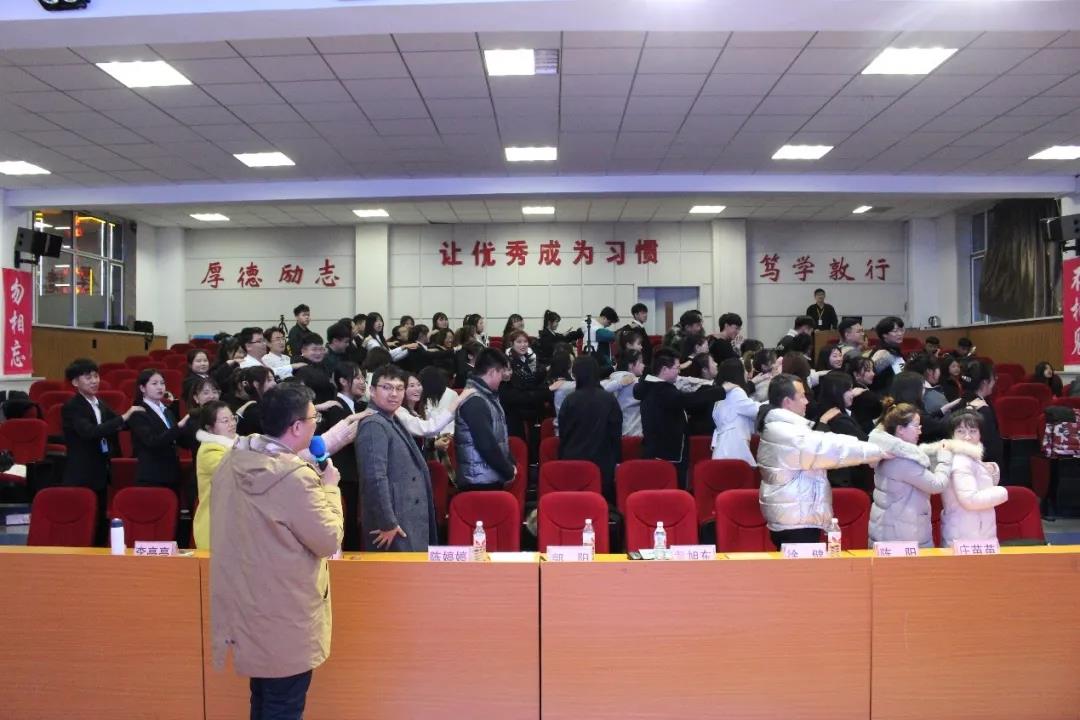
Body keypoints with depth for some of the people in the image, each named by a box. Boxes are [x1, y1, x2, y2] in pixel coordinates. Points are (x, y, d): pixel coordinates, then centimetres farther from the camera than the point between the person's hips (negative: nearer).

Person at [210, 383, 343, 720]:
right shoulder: (296, 476, -27)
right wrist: (329, 488, -6)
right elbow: (329, 541, -18)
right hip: (286, 618, -8)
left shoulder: (231, 462, -1)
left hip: (247, 606, 8)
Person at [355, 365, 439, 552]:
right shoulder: (374, 425, -17)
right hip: (395, 524, -10)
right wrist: (387, 523, -22)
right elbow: (375, 478, -24)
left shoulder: (392, 422, 15)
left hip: (407, 520, 10)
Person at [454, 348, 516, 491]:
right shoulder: (474, 401, -18)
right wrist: (508, 471, -11)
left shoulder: (487, 396, 13)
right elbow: (486, 444, -22)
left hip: (492, 478, 9)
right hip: (480, 481, -9)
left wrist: (510, 464, 8)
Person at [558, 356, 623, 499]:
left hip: (574, 460, 0)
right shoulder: (610, 400, -4)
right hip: (603, 461, 1)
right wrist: (617, 460, 8)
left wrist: (562, 458, 13)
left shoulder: (571, 400, -6)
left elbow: (563, 433, 2)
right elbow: (616, 433, 0)